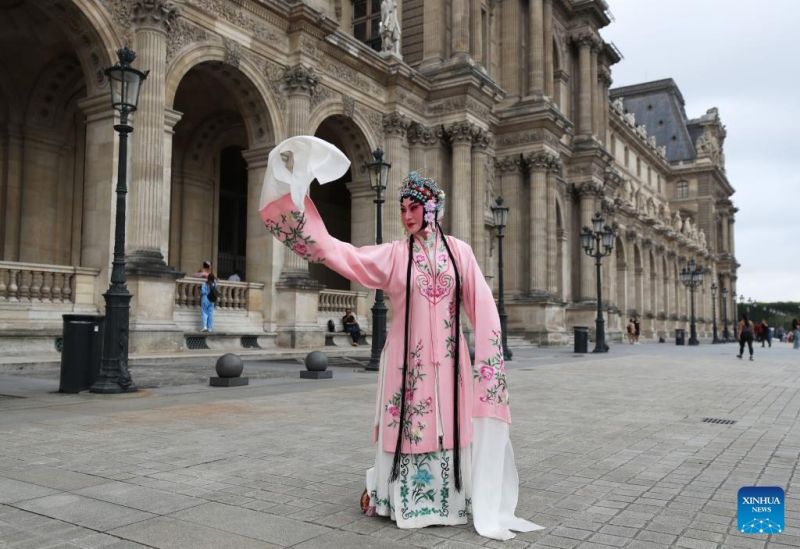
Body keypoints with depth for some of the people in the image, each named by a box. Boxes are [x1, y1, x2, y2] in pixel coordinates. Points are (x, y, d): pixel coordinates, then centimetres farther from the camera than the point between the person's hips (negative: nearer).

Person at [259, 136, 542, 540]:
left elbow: (482, 306, 3)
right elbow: (335, 251, -8)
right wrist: (295, 197, -13)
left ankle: (448, 497, 26)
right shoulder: (393, 255, 0)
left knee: (450, 431, 7)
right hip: (407, 359, -1)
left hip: (448, 360, 1)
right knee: (407, 428, 4)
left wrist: (489, 361, -4)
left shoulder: (459, 251, 4)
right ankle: (400, 495, 27)